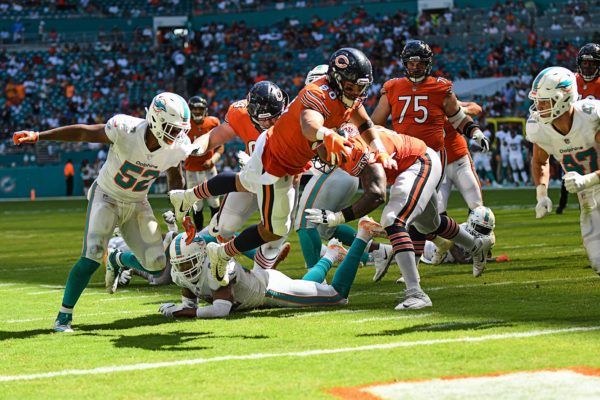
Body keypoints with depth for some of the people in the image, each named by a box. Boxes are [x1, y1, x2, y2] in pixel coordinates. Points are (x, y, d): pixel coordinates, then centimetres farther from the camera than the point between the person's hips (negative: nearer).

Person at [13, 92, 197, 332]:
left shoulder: (177, 148, -16)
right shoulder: (125, 130, -29)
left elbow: (175, 177, 6)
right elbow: (83, 133, -17)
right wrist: (37, 136, -17)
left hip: (137, 204, 4)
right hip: (107, 196, -4)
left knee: (156, 266, -6)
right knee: (92, 256, -22)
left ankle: (117, 260, 29)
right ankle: (64, 316, -4)